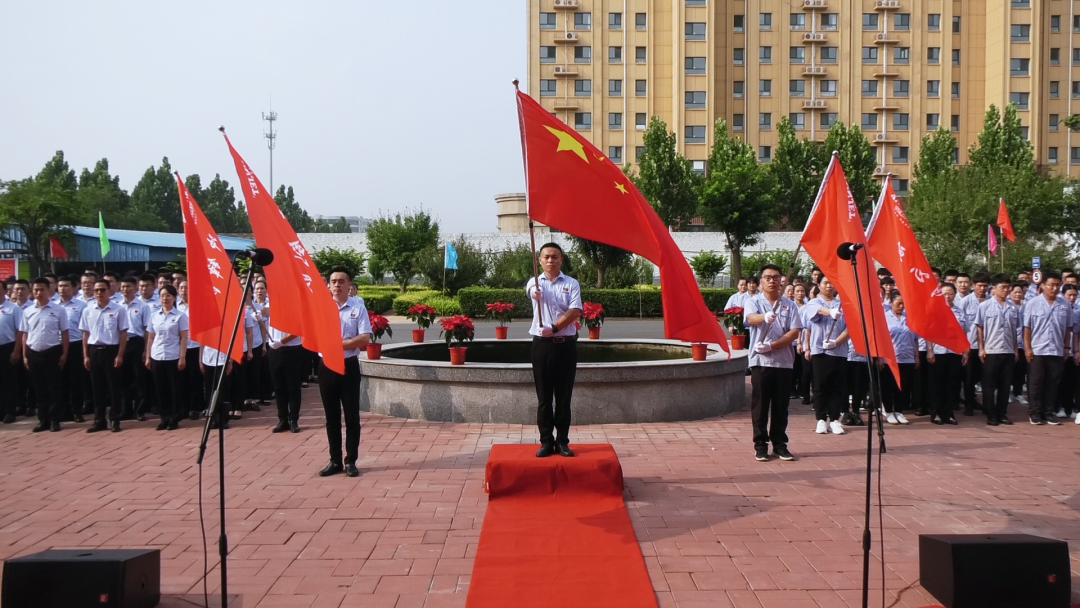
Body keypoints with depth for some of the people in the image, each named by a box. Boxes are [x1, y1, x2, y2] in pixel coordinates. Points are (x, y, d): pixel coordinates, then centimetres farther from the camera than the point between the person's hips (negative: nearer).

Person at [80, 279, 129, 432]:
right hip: (94, 350, 3)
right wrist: (85, 356, 5)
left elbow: (123, 334, -4)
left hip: (111, 350, -3)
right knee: (97, 387, 9)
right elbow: (85, 334, 9)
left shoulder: (118, 310, -5)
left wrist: (119, 355, -9)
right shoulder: (88, 310, 6)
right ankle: (99, 421, 16)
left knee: (114, 387, 2)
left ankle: (115, 420, 9)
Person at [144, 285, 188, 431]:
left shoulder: (180, 316, -2)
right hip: (157, 357, 4)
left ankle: (174, 419, 9)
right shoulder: (154, 316, 9)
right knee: (160, 389, 7)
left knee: (175, 389, 1)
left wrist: (182, 358, -11)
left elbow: (184, 338, -5)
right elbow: (150, 338, 11)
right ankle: (164, 418, 15)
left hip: (173, 358, -4)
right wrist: (147, 357, 6)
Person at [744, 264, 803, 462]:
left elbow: (794, 333, -2)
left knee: (781, 406, 8)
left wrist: (771, 345, -15)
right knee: (760, 405, 2)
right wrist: (765, 317, -44)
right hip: (760, 361, -2)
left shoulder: (789, 305, 7)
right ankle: (760, 445, 10)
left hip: (784, 362, 2)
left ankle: (780, 444, 17)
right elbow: (751, 318, -21)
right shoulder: (753, 302, 1)